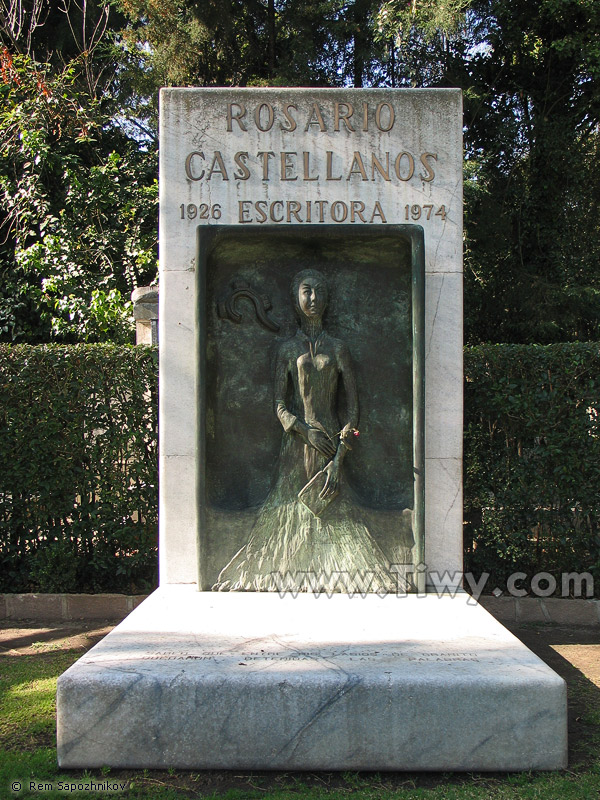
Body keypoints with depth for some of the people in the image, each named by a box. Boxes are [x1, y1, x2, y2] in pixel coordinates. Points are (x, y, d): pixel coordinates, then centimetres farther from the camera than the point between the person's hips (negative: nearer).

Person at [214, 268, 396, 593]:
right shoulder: (288, 349, 8)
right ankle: (293, 582, -1)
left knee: (336, 515, -8)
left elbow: (353, 406, 1)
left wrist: (339, 458, -9)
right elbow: (280, 405, 3)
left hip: (331, 440, 0)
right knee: (292, 513, -4)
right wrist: (306, 431, -14)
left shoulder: (337, 348, 7)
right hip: (296, 444, 0)